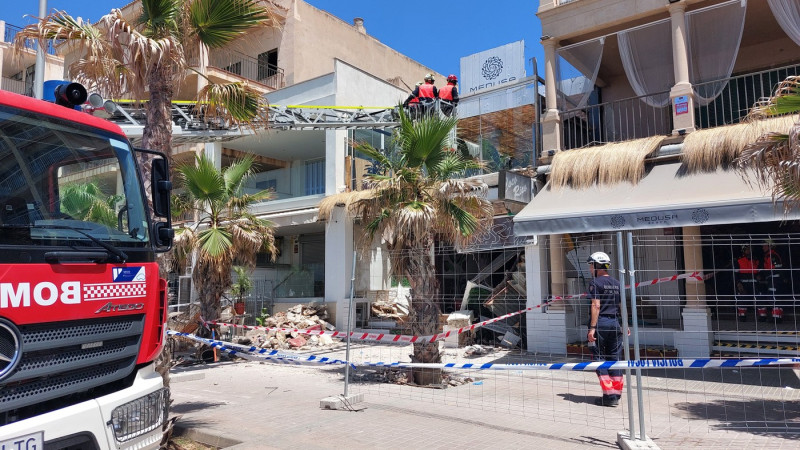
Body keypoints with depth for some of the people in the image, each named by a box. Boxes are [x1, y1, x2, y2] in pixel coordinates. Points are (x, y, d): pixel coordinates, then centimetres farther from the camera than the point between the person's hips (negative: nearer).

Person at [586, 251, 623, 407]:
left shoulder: (596, 282, -8)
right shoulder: (616, 283, 12)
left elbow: (596, 306, -16)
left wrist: (592, 327, -17)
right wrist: (624, 325, 21)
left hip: (600, 322, -6)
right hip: (615, 323, 6)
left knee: (600, 359, 2)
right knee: (615, 359, 10)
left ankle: (608, 396, -1)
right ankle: (616, 395, 14)